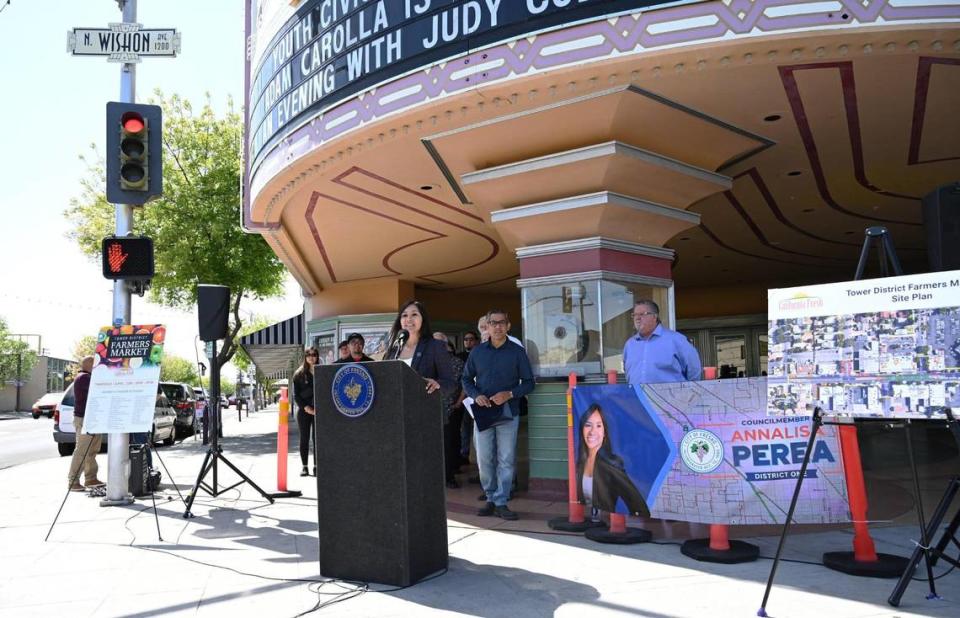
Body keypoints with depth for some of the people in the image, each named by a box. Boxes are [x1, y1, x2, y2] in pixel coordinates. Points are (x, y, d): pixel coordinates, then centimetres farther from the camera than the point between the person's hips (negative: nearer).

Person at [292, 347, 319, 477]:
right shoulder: (299, 373, 5)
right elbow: (295, 394, 4)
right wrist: (306, 408, -8)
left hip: (319, 411, 0)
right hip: (303, 411, 0)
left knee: (317, 439, 0)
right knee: (304, 439, 4)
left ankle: (316, 466, 5)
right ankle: (304, 467, 10)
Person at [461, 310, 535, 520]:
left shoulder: (517, 352, 1)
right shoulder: (477, 352, 7)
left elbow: (528, 382, 2)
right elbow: (466, 379, 13)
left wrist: (509, 394, -14)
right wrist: (476, 395, -6)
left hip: (508, 412, -2)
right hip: (483, 412, 2)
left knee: (506, 460, -1)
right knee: (485, 459, 6)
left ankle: (500, 503, 6)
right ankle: (490, 499, 20)